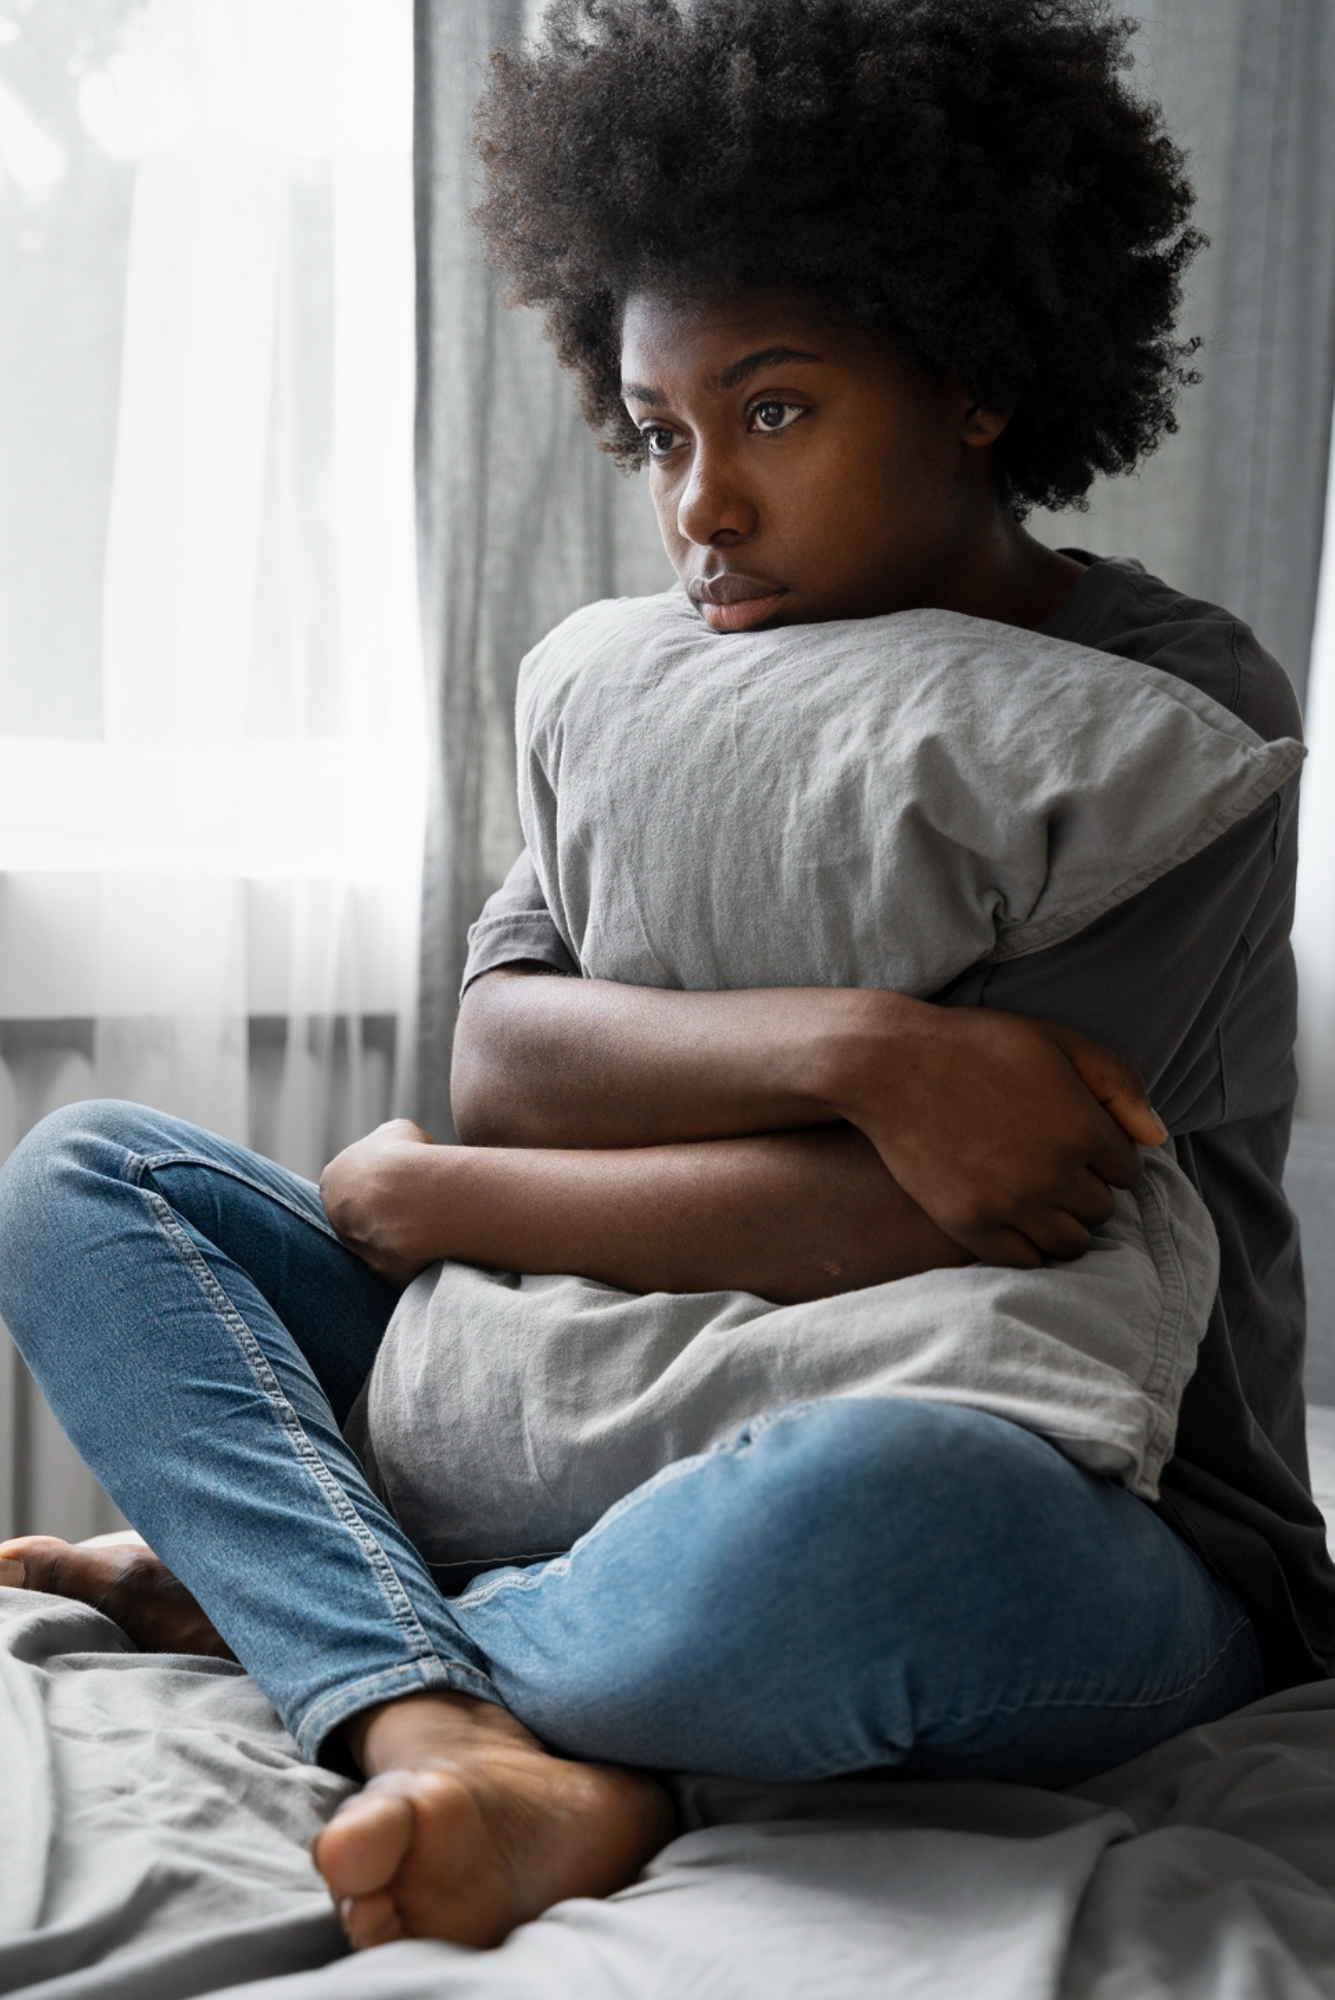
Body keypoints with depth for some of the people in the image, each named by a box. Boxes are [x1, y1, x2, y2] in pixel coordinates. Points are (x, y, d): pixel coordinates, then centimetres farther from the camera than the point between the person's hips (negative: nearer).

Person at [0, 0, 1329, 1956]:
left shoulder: (1176, 709, -11)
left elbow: (915, 1229, -21)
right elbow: (498, 1055, -7)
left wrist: (430, 1201, -11)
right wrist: (859, 1043, -25)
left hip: (1112, 1556, -6)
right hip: (670, 1437, 6)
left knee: (865, 1497, -43)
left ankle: (270, 1595, -12)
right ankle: (461, 1741, -23)